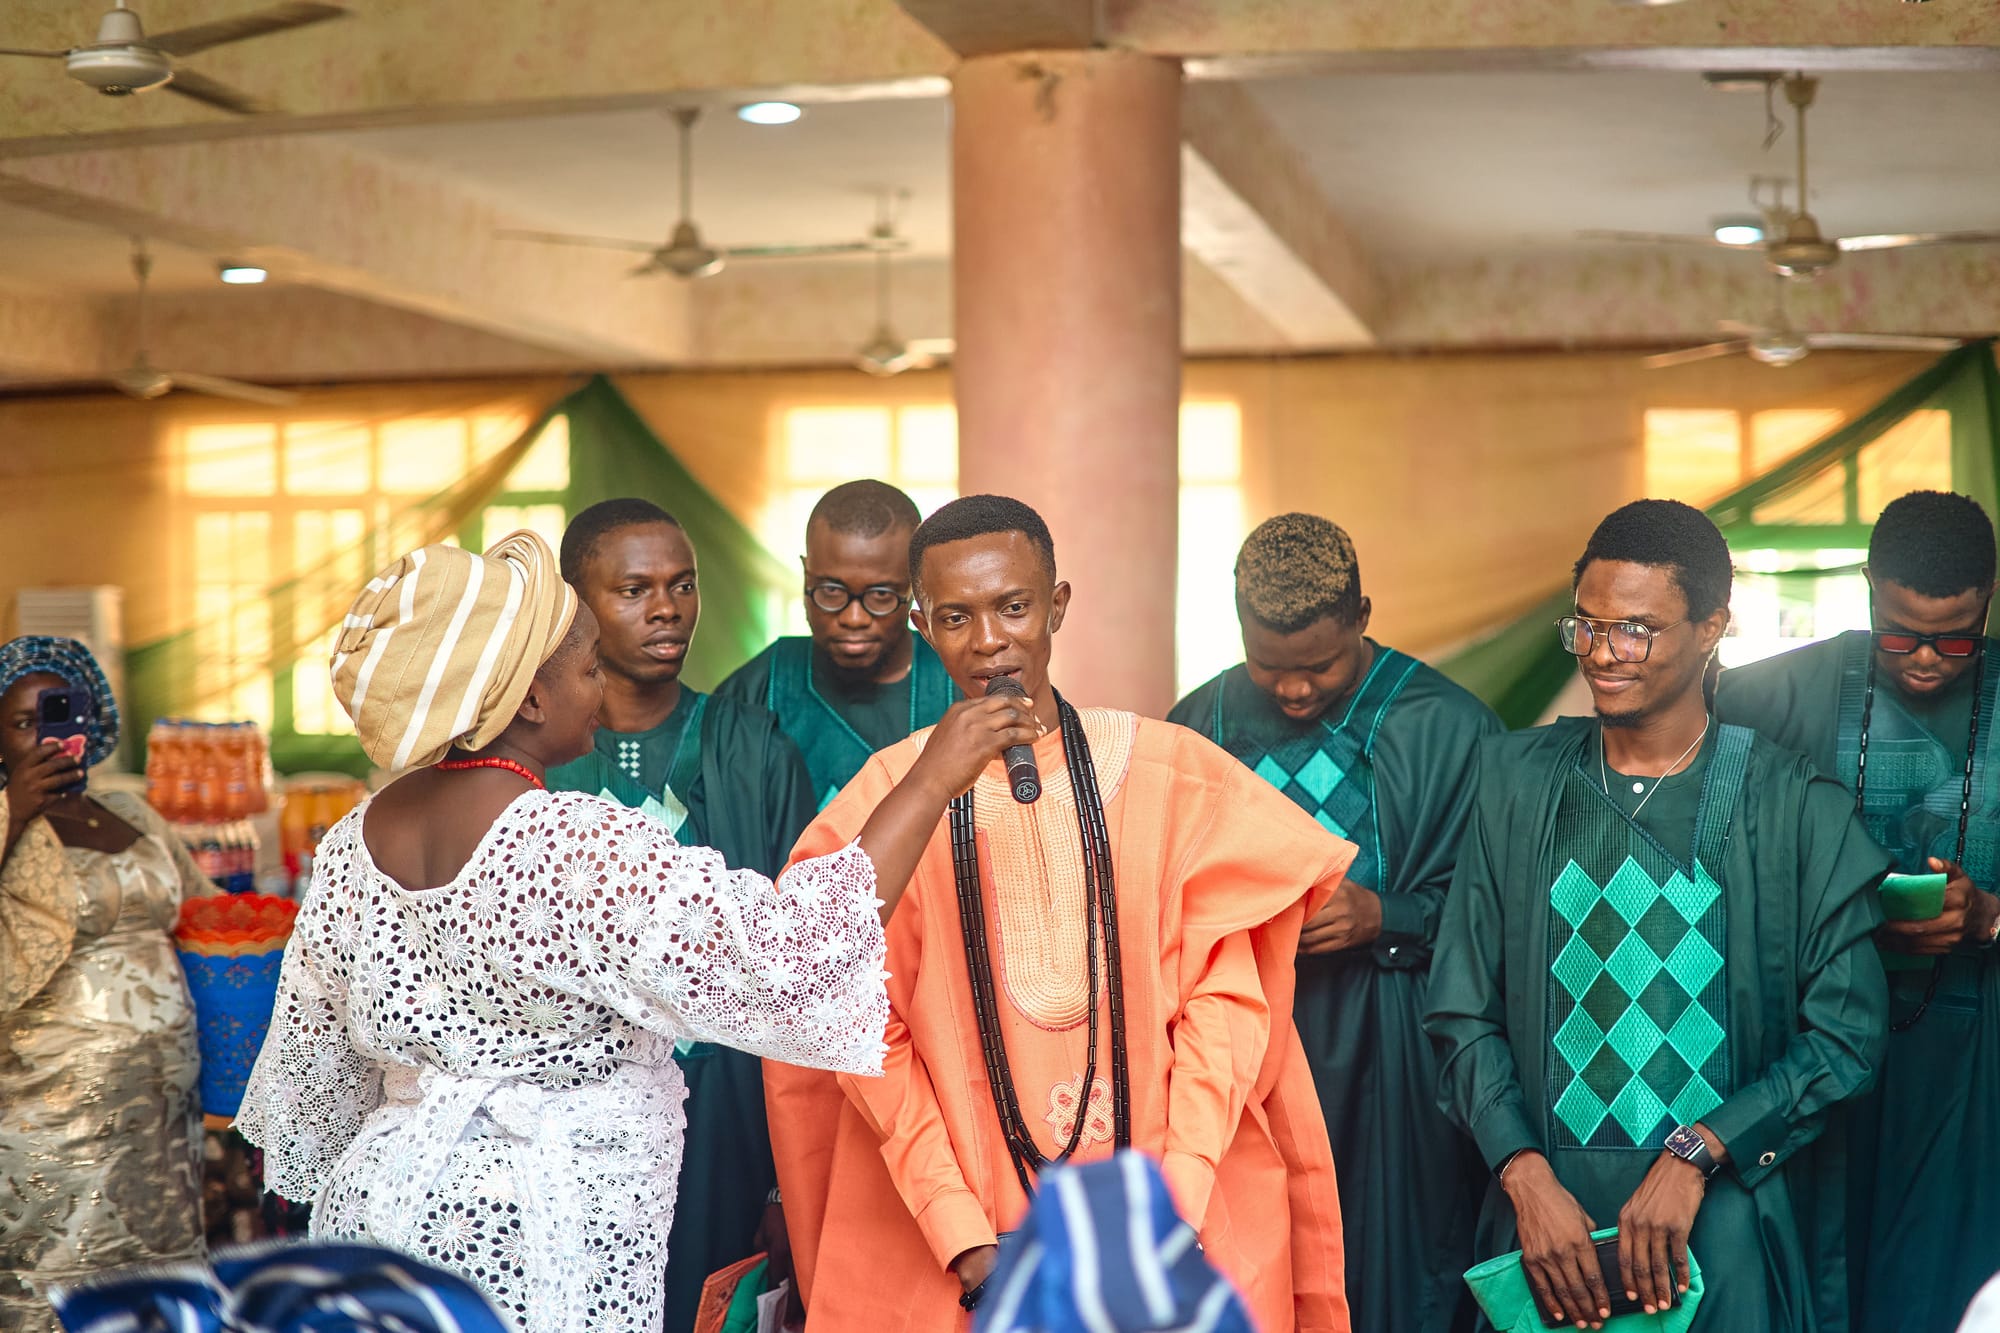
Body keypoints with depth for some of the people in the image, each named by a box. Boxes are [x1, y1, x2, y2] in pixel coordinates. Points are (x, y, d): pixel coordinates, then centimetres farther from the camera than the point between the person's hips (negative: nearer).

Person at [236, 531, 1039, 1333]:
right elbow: (782, 956, -27)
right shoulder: (584, 850, -22)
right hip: (541, 1248, -7)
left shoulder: (353, 843, 1)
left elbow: (310, 1056, 11)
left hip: (378, 1201, 7)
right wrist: (931, 783, -21)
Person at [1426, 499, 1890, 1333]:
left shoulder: (1796, 810, -3)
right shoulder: (1518, 783, 3)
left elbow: (1846, 1035, -2)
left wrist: (1695, 1156, -12)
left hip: (1725, 1220, -2)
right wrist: (1527, 1178, -10)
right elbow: (1462, 1014, 2)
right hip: (1548, 1207, 2)